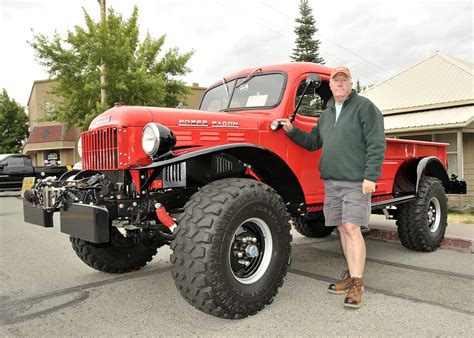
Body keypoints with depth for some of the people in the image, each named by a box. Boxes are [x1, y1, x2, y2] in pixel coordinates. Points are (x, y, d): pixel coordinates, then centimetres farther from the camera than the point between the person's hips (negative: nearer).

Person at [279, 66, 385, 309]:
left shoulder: (365, 107, -2)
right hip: (331, 181, 7)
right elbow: (313, 142, 22)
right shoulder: (326, 114, 19)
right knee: (342, 229, 9)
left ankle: (357, 284, -3)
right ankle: (352, 275, 21)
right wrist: (292, 131, 8)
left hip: (356, 181, -6)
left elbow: (376, 144, -10)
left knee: (352, 228, -10)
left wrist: (371, 176, -17)